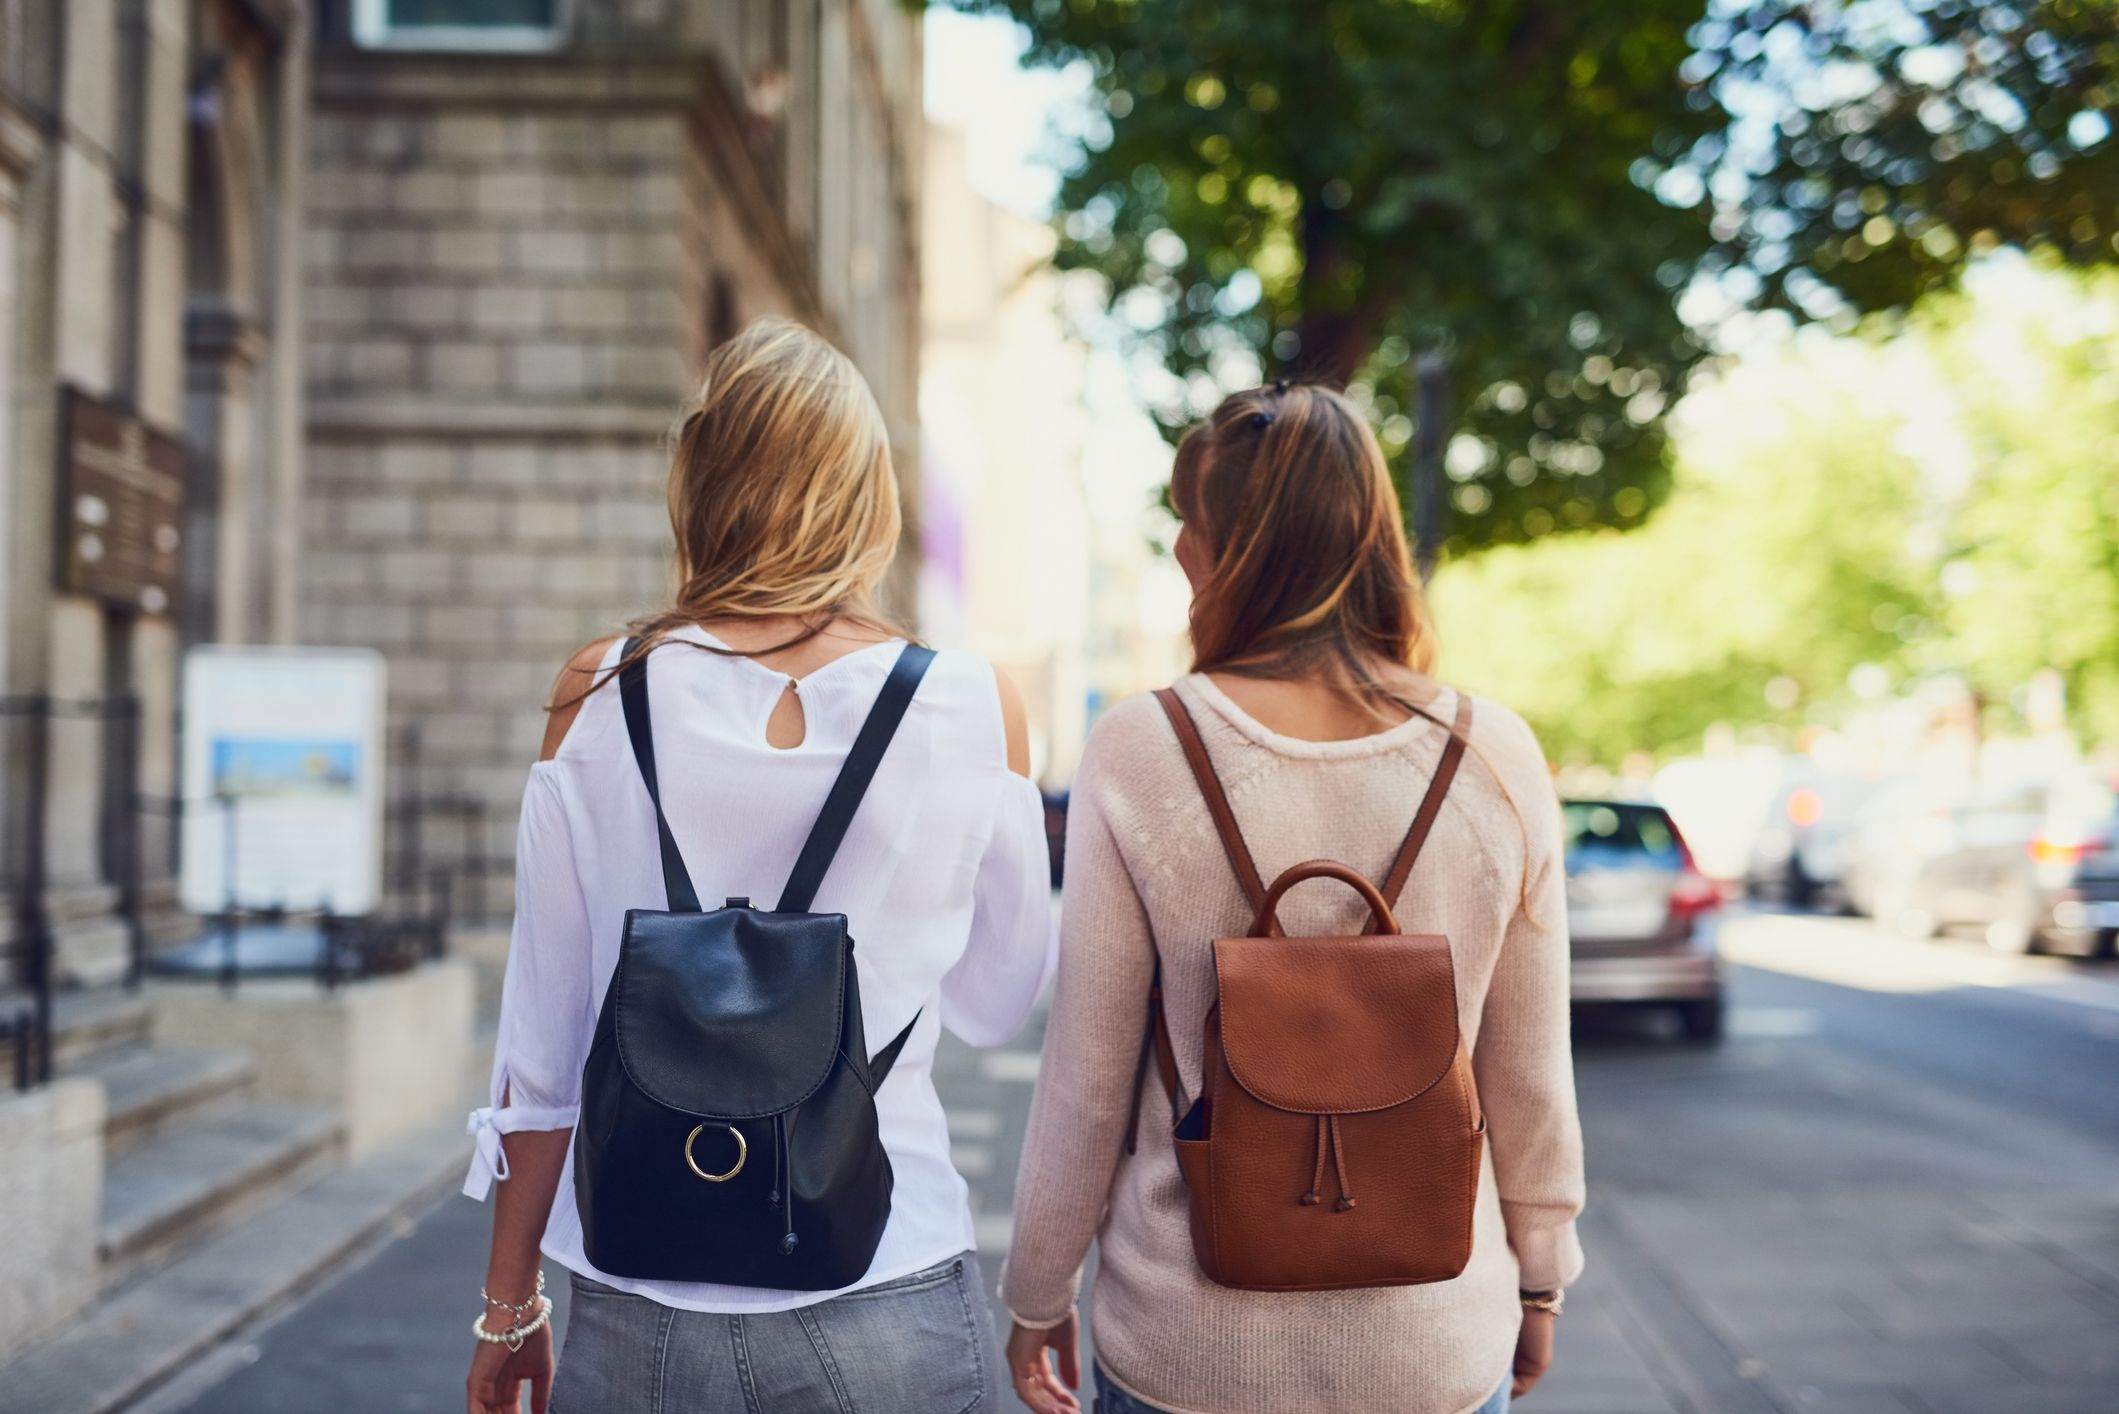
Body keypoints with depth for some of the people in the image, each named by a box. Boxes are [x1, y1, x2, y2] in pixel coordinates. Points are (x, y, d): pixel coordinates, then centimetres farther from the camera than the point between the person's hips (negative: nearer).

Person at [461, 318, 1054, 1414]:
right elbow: (991, 1007, 6)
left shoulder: (600, 697, -5)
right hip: (885, 1314, -1)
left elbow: (541, 1051, 0)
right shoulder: (976, 707, -7)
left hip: (639, 1320, 1)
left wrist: (508, 1310, 10)